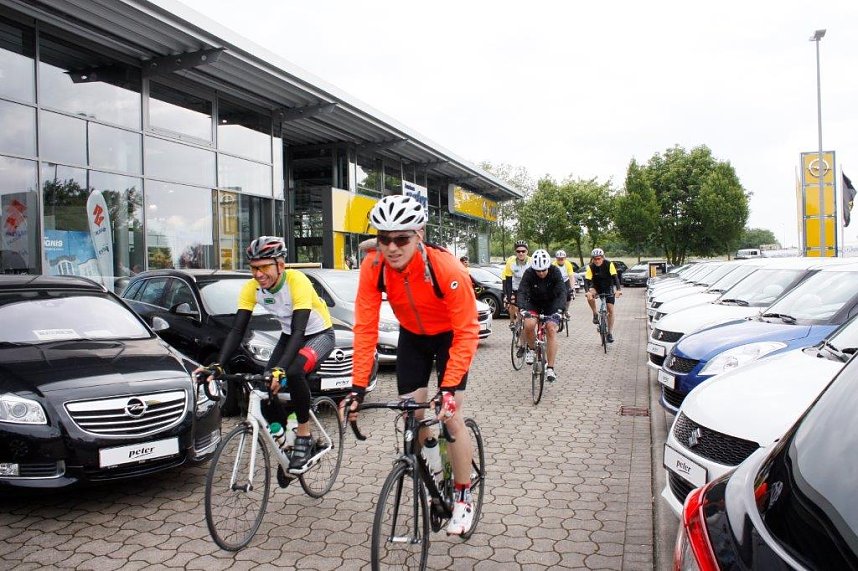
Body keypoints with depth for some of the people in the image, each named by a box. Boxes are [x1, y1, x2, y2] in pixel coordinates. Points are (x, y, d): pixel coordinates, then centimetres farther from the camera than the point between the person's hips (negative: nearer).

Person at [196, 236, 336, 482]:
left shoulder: (297, 282, -31)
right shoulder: (251, 288, -15)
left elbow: (299, 331, -39)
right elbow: (237, 330, -18)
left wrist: (279, 369, -52)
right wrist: (217, 365, -33)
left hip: (319, 335, -6)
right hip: (289, 336, 6)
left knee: (293, 372, -34)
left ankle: (304, 436, -14)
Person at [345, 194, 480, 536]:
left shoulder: (446, 268, -35)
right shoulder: (373, 267, -25)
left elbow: (467, 332, -31)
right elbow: (365, 328, -22)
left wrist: (448, 388, -36)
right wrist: (358, 387, -26)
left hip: (449, 336, -3)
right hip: (412, 336, 4)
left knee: (450, 416, -9)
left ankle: (463, 499, 11)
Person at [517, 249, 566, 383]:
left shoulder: (555, 272, -22)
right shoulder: (529, 273, -21)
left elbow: (562, 292, -29)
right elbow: (522, 292, -29)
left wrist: (560, 309, -44)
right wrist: (522, 308, -46)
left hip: (551, 305, 0)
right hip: (533, 304, 0)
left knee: (551, 329, -18)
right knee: (529, 325, -27)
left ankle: (550, 368, -14)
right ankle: (531, 349, 4)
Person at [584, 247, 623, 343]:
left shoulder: (609, 264, -22)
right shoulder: (590, 266, -20)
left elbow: (615, 277, -30)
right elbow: (587, 280, -28)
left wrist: (618, 289, -47)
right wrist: (587, 291, -47)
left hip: (608, 287, 0)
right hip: (597, 287, 0)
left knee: (610, 310, -6)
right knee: (590, 296, -34)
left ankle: (610, 333, 5)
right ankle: (595, 314, -12)